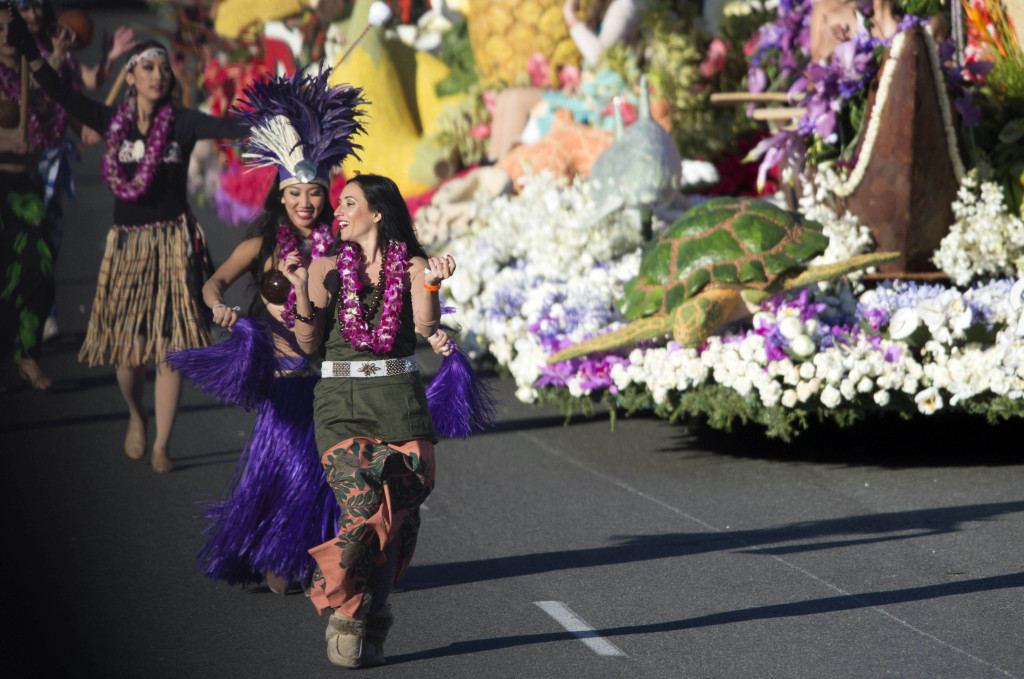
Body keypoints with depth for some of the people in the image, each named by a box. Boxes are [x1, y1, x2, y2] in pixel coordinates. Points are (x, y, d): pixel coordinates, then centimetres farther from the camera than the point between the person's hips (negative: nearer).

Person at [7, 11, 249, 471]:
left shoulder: (182, 124, 0)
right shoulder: (113, 123, 4)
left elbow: (227, 128, -13)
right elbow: (64, 98, 0)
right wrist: (31, 54, -6)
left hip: (173, 243, -1)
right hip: (128, 243, 1)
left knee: (169, 347, -3)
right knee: (129, 350, 1)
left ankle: (161, 447, 6)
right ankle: (135, 415, 33)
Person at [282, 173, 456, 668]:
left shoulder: (412, 267, 6)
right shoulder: (326, 268, 9)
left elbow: (425, 325, -11)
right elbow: (309, 343, 4)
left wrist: (431, 284, -29)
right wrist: (302, 289, -9)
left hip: (399, 401, 1)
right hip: (340, 403, -1)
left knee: (397, 517, -1)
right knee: (365, 510, -16)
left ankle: (370, 630, 13)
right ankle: (346, 614, 2)